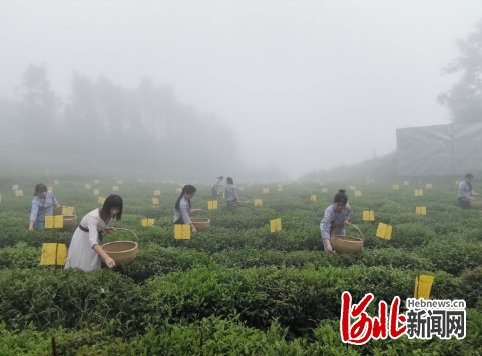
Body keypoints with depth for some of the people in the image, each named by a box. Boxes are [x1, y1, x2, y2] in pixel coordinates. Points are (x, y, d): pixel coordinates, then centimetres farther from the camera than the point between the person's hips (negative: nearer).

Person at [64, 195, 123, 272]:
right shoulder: (93, 217, -36)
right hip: (82, 240, -6)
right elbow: (92, 241, -48)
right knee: (81, 266, 1)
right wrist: (106, 257, -59)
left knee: (92, 266, 11)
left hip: (95, 238, 7)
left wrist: (106, 230, -12)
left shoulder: (109, 215, -12)